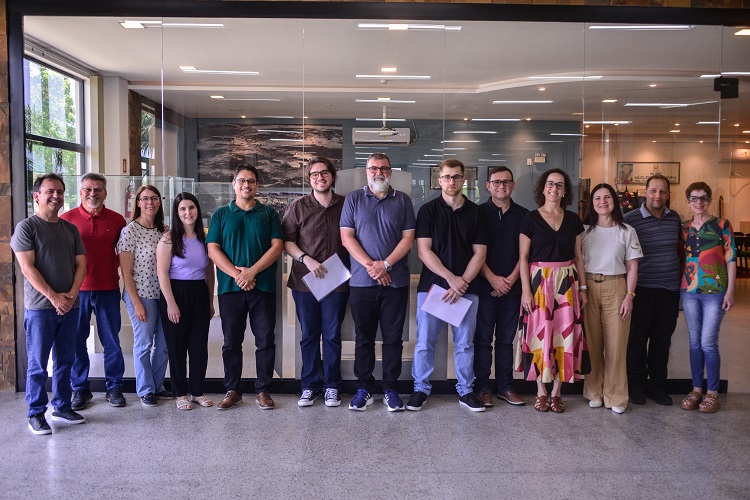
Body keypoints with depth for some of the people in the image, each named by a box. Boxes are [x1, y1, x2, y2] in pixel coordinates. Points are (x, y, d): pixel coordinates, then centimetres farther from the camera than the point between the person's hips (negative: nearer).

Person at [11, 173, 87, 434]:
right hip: (40, 307, -5)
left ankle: (62, 408, 24)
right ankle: (36, 414, 14)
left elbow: (81, 264, 8)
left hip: (69, 306, 5)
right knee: (38, 364, 2)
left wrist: (72, 294, -7)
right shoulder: (27, 227, -4)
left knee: (65, 360, 12)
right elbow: (28, 268, -11)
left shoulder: (70, 229, 12)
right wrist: (53, 297, -16)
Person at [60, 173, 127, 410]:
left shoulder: (116, 220, 4)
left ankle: (114, 387, 19)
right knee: (76, 340, 7)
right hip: (76, 290, -1)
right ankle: (80, 389, 21)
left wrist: (115, 268, 2)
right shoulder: (67, 219, 0)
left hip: (108, 289, 1)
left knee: (111, 340, 7)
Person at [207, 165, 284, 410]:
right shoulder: (221, 214, 10)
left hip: (263, 287, 0)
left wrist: (252, 271, -13)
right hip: (230, 288, 1)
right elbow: (213, 249, 2)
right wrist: (236, 273, -12)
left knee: (266, 341, 3)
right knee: (231, 342, 8)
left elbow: (277, 246, -1)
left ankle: (263, 390, 15)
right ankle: (232, 390, 20)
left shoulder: (268, 214, 9)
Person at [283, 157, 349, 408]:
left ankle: (331, 386, 19)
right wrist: (306, 259, -13)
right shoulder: (298, 207, 3)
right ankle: (310, 385, 21)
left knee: (332, 335, 6)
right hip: (304, 281, 0)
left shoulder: (345, 205, 5)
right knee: (309, 336, 8)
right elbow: (286, 241, 2)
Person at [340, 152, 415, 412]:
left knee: (393, 338, 6)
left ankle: (390, 388, 16)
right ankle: (364, 388, 19)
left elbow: (408, 238, 1)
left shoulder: (402, 200, 8)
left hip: (395, 281, 0)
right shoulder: (353, 199, 7)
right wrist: (370, 265, -12)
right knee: (363, 337, 8)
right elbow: (346, 237, -1)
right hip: (361, 282, 0)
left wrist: (386, 264, -12)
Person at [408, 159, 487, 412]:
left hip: (466, 287, 2)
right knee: (424, 342, 2)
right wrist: (451, 278, -13)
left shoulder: (475, 212, 8)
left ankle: (465, 391, 22)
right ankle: (420, 389, 16)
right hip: (432, 285, -1)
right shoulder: (428, 210, 3)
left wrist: (462, 282, -9)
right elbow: (424, 250, -5)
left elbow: (480, 252, 4)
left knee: (465, 342, 9)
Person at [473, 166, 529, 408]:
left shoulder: (522, 215, 10)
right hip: (484, 286, -2)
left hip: (511, 286, 3)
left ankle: (505, 386, 19)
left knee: (506, 338, 10)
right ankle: (482, 387, 10)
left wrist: (511, 279, -5)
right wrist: (493, 278, -11)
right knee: (483, 338, 1)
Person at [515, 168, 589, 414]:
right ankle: (541, 392, 14)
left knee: (564, 334, 4)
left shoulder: (573, 219, 8)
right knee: (539, 335, 0)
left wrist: (582, 288, 6)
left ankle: (556, 392, 16)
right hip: (539, 282, -3)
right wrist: (525, 290, -10)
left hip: (567, 283, 3)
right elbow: (523, 257, -3)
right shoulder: (531, 219, -2)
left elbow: (578, 256, 12)